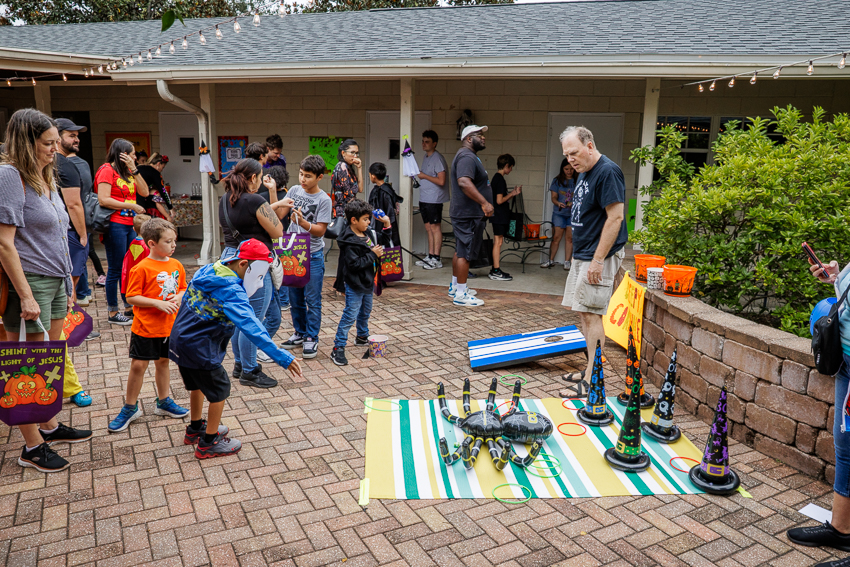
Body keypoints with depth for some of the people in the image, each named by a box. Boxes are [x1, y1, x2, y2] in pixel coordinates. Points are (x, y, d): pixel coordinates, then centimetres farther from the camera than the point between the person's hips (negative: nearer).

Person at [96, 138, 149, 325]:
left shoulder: (127, 172, 18)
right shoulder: (107, 170, -7)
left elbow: (144, 192, 7)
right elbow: (104, 200, -17)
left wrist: (134, 170, 0)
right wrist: (132, 206, -14)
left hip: (129, 225, 8)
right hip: (115, 225, -8)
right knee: (115, 270, -2)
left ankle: (129, 307, 24)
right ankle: (113, 313, 7)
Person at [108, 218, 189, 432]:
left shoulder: (176, 265, 3)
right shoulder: (142, 268, -14)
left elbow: (183, 288, 14)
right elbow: (132, 297, -14)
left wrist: (179, 297, -8)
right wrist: (158, 303, -22)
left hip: (169, 326, 5)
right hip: (145, 327, -5)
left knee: (163, 362, 17)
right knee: (138, 365, 1)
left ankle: (163, 401, 31)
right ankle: (130, 407, 17)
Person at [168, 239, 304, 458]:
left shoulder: (208, 270, 1)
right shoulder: (231, 291, -26)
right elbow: (251, 327, -35)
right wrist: (282, 358, -39)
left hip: (178, 340, 9)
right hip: (198, 349, -9)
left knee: (198, 384, 27)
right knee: (219, 389, 8)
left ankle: (195, 428, 47)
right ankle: (208, 443, 21)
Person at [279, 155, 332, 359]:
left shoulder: (324, 200, -10)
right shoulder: (295, 190, 4)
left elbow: (320, 230, -12)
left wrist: (303, 222, -28)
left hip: (313, 256, -5)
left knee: (312, 300, 2)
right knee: (295, 298, 13)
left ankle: (312, 339, 13)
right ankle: (300, 333, 28)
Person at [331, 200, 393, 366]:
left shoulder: (368, 234, 5)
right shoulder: (349, 242, -23)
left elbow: (383, 240, 22)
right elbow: (354, 264, -29)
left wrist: (387, 225, 8)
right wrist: (373, 255, -24)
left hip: (367, 282, 9)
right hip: (354, 285, -9)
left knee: (365, 312, 24)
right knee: (350, 316, -8)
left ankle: (362, 336, 46)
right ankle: (338, 348, -3)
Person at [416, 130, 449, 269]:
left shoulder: (437, 158, -12)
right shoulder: (426, 157, 16)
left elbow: (441, 181, -20)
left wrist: (424, 176, -13)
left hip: (434, 200, -9)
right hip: (424, 199, 9)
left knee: (435, 228, -4)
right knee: (428, 228, 12)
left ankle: (436, 259, -1)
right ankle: (430, 256, 19)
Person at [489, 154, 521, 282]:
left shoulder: (496, 178, 15)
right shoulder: (500, 179, -15)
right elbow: (500, 200, -19)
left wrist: (513, 193, 12)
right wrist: (512, 194, -6)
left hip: (499, 217, 10)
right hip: (500, 216, -10)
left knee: (498, 242, 11)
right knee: (498, 242, -7)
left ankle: (495, 270, 16)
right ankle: (496, 271, -4)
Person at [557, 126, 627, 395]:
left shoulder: (608, 172, -15)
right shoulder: (584, 173, 15)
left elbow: (615, 218, -20)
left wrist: (598, 260, -22)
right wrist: (582, 255, 17)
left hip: (599, 256, -10)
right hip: (581, 254, 10)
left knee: (591, 314, -8)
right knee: (584, 312, 13)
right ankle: (592, 369, 24)